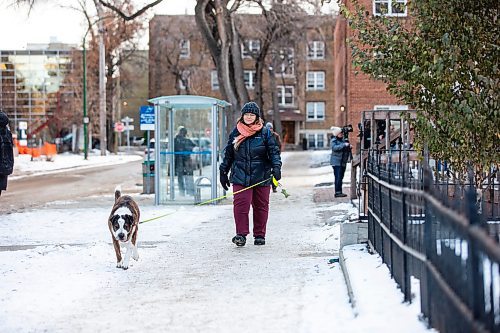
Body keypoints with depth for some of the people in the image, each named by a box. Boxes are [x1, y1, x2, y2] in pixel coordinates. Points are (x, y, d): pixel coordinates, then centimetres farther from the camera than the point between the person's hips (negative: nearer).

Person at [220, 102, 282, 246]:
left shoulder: (265, 132, 2)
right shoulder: (236, 133, 9)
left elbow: (274, 151, 0)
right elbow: (228, 154, 15)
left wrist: (276, 167, -16)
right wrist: (223, 172, 15)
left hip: (261, 176, -1)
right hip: (240, 176, 1)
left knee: (261, 206, 6)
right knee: (240, 205, -12)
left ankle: (259, 235, 17)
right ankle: (241, 234, -7)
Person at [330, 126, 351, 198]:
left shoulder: (343, 140, 15)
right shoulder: (334, 141, -6)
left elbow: (346, 150, 24)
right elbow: (335, 147, -24)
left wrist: (349, 147, 2)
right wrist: (344, 145, -26)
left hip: (343, 162, 7)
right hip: (336, 162, -7)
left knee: (341, 177, 10)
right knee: (338, 177, -13)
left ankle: (339, 192, 15)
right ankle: (337, 192, -14)